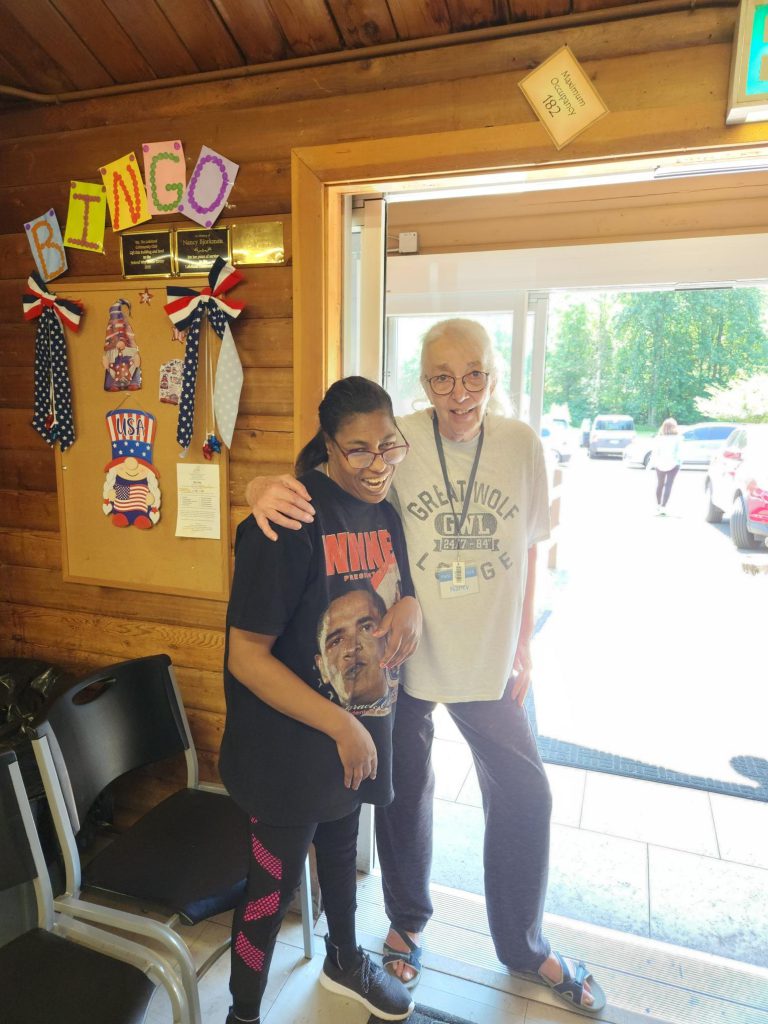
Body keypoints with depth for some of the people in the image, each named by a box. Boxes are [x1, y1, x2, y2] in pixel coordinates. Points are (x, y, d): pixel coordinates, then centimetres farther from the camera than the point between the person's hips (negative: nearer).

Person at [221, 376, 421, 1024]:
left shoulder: (384, 510, -2)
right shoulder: (289, 523, -26)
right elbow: (245, 656, -25)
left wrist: (411, 606, -11)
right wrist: (341, 727, -23)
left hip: (361, 734, 7)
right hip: (292, 746, -7)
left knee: (341, 852, 29)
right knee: (274, 886, 13)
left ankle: (345, 962, 57)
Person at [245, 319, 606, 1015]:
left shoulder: (522, 445, -5)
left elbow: (527, 551, 4)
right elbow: (307, 483, -16)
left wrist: (522, 645, 7)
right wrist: (267, 488, -41)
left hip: (488, 658, 3)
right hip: (403, 653, -2)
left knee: (525, 795, 13)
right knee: (405, 795, 16)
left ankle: (524, 945, 41)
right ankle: (408, 920, 47)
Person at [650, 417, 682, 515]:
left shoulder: (658, 438, -2)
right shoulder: (676, 438, -8)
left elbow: (654, 452, -3)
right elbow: (679, 452, -7)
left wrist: (652, 463, 4)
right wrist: (680, 462, 5)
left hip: (660, 464, 3)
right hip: (673, 464, -3)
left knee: (660, 484, 17)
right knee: (668, 485, -4)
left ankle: (658, 505, 29)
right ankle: (663, 506, -15)